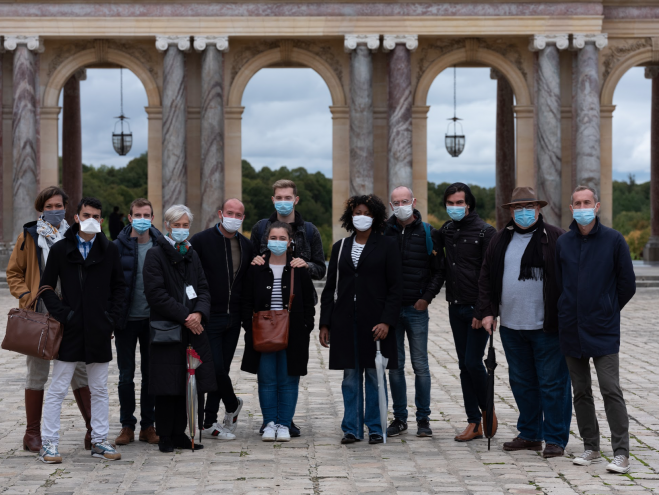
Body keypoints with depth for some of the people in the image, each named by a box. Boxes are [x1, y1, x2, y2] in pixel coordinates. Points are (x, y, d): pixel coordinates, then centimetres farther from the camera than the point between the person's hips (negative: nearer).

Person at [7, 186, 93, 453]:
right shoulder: (29, 237, 5)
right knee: (37, 373, 5)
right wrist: (26, 296, -8)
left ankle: (93, 428, 6)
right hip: (39, 316, -1)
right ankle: (33, 433, 14)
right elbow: (14, 272, 8)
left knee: (79, 370, 0)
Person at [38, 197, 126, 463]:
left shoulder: (110, 250, 6)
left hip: (99, 331, 2)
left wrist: (112, 319, -1)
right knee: (57, 389, 0)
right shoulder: (60, 249, 2)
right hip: (69, 331, -2)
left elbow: (119, 287, 10)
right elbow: (46, 287, 3)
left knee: (99, 390, 9)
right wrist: (61, 314, -9)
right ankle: (48, 443, 5)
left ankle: (100, 441, 17)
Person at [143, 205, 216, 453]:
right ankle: (165, 437, 6)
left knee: (186, 383, 7)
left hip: (192, 329, 6)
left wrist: (199, 313, -8)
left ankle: (179, 433, 16)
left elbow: (203, 288, 12)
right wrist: (184, 315, -15)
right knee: (167, 385, -3)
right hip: (166, 329, -6)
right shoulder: (155, 255, -5)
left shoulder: (192, 255, 16)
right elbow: (156, 293, -13)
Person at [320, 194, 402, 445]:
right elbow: (330, 288, 13)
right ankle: (352, 429, 11)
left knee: (375, 376, 1)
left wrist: (386, 321, -13)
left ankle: (376, 428, 10)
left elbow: (395, 287, -3)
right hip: (345, 321, 3)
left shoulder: (387, 245, 1)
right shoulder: (340, 247, 12)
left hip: (375, 320, -3)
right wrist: (325, 324, 6)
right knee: (350, 376, 5)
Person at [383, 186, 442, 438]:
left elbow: (438, 269, 4)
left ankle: (423, 418, 9)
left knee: (420, 365, 1)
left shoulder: (427, 232, 2)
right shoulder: (384, 232, 5)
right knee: (395, 365, 5)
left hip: (417, 308, -1)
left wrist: (427, 297, -5)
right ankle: (399, 418, 13)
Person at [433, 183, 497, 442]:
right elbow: (442, 266, 22)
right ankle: (475, 423, 13)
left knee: (473, 362, -10)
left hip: (477, 309, -6)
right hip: (455, 307, 6)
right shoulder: (446, 230, 9)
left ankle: (488, 411, 12)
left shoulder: (485, 231, -7)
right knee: (464, 365, 7)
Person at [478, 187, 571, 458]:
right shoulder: (499, 240, 12)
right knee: (521, 382, 14)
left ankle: (555, 439, 6)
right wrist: (488, 311, 6)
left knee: (552, 383, -2)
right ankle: (530, 435, 26)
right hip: (511, 327, 5)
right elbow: (486, 277, 16)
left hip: (547, 327, -5)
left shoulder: (555, 238, -3)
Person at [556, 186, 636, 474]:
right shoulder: (563, 243, 6)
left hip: (604, 331, -4)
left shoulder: (613, 240, -3)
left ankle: (621, 453, -4)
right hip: (571, 330, 4)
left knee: (611, 390, -7)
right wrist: (570, 312, 12)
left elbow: (627, 284, 2)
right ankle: (591, 448, 21)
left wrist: (608, 310, 9)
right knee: (581, 391, 10)